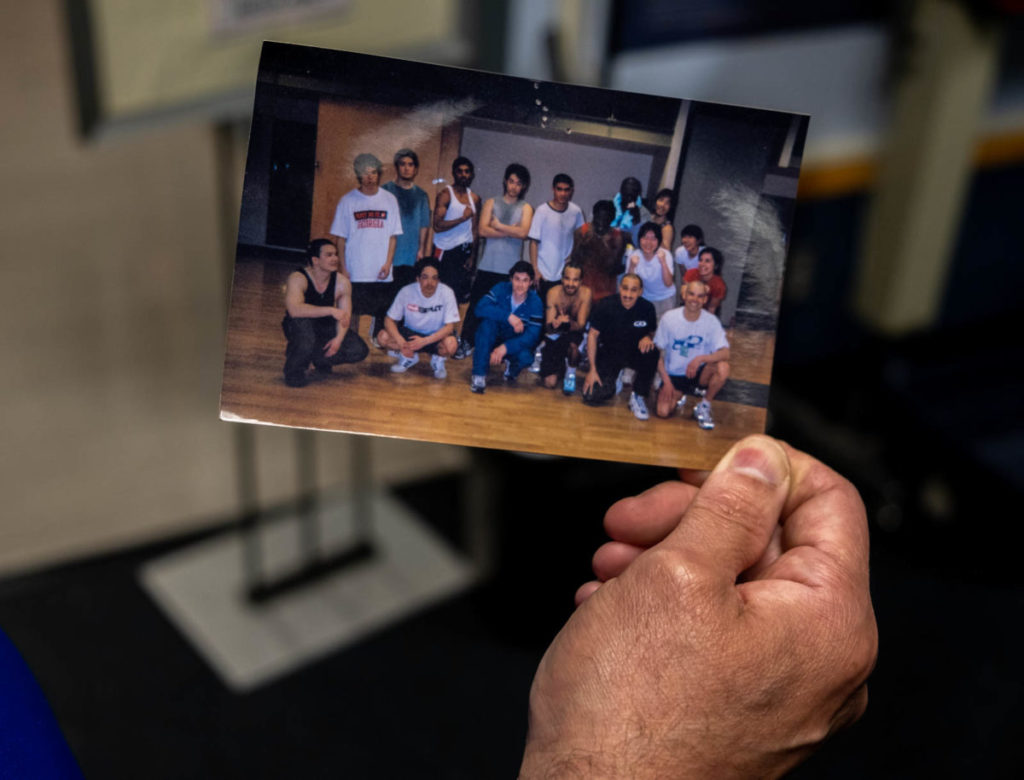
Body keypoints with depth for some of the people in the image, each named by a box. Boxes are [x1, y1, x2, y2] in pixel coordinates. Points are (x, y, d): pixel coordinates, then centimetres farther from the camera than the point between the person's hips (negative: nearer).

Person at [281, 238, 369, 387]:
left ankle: (319, 358, 11)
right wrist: (331, 310, -44)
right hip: (299, 326, -4)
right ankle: (294, 371, -16)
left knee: (359, 350, -14)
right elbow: (294, 310, -40)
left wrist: (339, 338, -29)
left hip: (325, 327, 4)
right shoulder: (297, 279, -23)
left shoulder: (342, 282, -9)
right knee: (302, 321, -41)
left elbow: (345, 316, -9)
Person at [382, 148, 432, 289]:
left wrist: (421, 249, 3)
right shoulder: (386, 191, 5)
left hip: (412, 257, 3)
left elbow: (424, 225, 12)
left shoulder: (420, 195, 14)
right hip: (390, 256, -3)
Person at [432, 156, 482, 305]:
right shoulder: (445, 195, -5)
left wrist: (472, 256, 7)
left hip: (465, 250, 6)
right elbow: (437, 226, -15)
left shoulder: (474, 198, 12)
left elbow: (475, 229, 14)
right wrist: (463, 218, -18)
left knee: (462, 296, 2)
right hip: (446, 250, -5)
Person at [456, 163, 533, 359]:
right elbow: (483, 230, -4)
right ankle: (466, 343, 10)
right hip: (488, 266, 1)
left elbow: (523, 232, -9)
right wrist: (511, 231, -8)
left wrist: (498, 226, -4)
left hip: (511, 269, 0)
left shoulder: (525, 208, 9)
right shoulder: (491, 203, 10)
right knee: (477, 305, 1)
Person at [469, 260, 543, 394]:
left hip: (515, 343, 0)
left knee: (525, 357, -33)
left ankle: (512, 369, 8)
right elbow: (480, 308, -29)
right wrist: (508, 316, -38)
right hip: (494, 339, 0)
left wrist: (505, 347, -35)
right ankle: (479, 375, -26)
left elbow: (532, 336, -22)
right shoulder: (501, 289, -14)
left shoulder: (535, 302, -15)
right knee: (488, 321, -31)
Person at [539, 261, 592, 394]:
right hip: (555, 337, 1)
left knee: (573, 344, -39)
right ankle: (561, 367, 26)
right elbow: (548, 327, -22)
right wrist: (554, 324, -48)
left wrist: (568, 323, -46)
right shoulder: (554, 293, -18)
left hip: (574, 335, -1)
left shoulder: (585, 293, -19)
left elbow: (580, 325, -23)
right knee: (550, 383, -11)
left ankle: (571, 373, -6)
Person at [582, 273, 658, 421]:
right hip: (609, 354, -1)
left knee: (652, 354, -34)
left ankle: (638, 396, -12)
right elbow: (593, 335, -7)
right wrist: (592, 369, -8)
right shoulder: (606, 306, -16)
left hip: (635, 353, 1)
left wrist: (649, 337, -21)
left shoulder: (647, 308, -12)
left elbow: (652, 331, 6)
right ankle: (615, 378, 19)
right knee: (593, 396, -17)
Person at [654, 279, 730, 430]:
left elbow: (725, 353, -21)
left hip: (699, 373, 0)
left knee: (723, 367, -31)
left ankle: (704, 407, -6)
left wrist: (701, 358, -37)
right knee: (663, 411, -20)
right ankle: (679, 395, 18)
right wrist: (666, 381, -11)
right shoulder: (669, 319, -12)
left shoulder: (711, 321, -12)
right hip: (673, 375, 0)